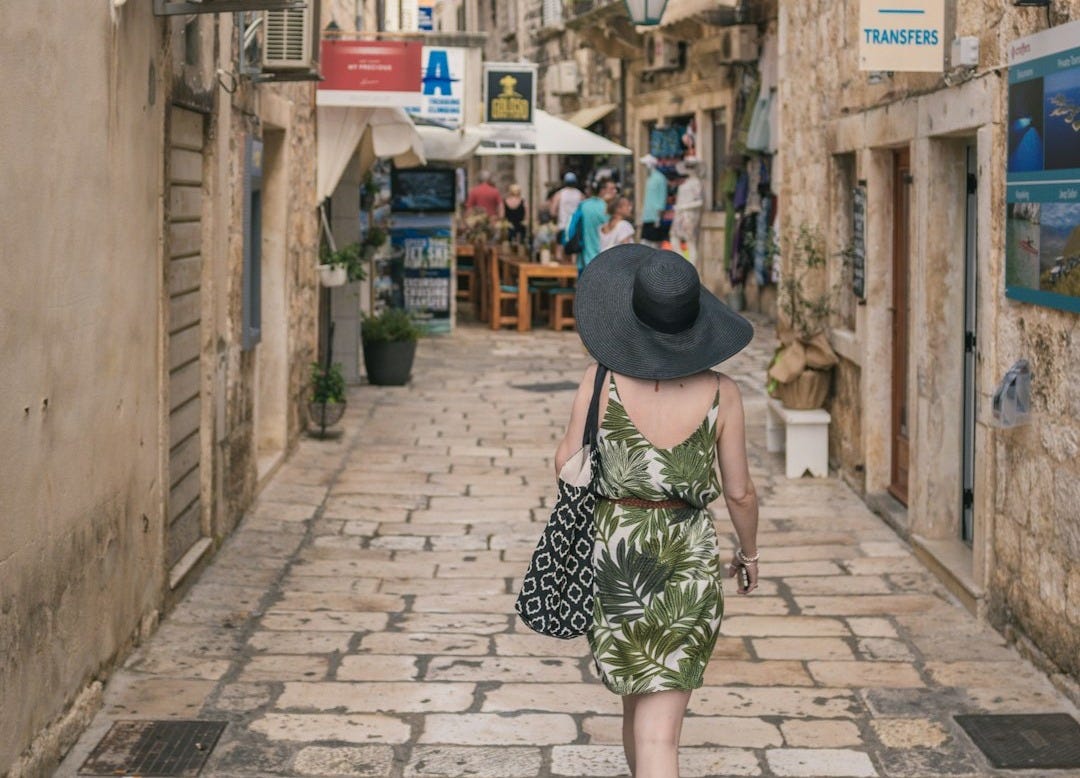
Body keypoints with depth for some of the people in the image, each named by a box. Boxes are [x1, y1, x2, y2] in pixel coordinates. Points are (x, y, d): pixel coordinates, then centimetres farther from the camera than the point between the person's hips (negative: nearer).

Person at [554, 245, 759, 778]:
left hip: (611, 556, 2)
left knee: (638, 693, 26)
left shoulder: (603, 378, -11)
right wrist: (749, 553, 16)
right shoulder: (720, 394, -9)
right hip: (686, 564, -2)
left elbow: (569, 462, -3)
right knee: (660, 731, -2)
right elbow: (739, 493, -2)